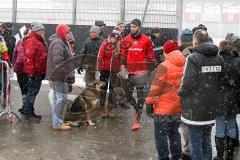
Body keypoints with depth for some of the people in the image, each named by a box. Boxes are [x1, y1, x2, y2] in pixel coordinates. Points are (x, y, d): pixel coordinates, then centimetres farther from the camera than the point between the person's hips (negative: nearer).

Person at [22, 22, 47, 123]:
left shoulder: (39, 41, 18)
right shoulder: (31, 41, -15)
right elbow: (28, 57, -23)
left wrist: (43, 71, 23)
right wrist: (31, 72, -25)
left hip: (39, 72, 10)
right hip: (34, 72, -10)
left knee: (33, 92, 15)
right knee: (32, 92, -7)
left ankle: (31, 112, 25)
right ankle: (27, 115, -3)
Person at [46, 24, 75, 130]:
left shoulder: (61, 42, 20)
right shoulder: (58, 43, -14)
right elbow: (58, 61, -24)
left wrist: (69, 74, 20)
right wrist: (68, 74, -23)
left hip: (57, 76, 11)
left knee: (56, 98, 15)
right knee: (61, 98, -10)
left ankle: (56, 121, 25)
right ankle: (57, 123, -6)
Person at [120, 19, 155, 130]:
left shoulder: (146, 40, -1)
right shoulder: (126, 40, 6)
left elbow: (150, 56, 5)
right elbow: (123, 54, 11)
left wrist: (152, 69, 5)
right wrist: (122, 66, -1)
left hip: (142, 72, -3)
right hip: (129, 72, 3)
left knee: (140, 96, 0)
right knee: (127, 94, 7)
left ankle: (137, 121, 6)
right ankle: (137, 109, 35)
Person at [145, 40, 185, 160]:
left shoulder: (164, 66, -16)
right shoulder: (185, 65, 4)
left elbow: (156, 87, -17)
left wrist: (149, 103, -9)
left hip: (164, 108, -7)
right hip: (179, 107, 7)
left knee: (161, 135, 4)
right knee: (174, 133, 20)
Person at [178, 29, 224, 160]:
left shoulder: (193, 58, -16)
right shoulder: (219, 59, 5)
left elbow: (188, 83, -20)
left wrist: (180, 92, -1)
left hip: (195, 109, -6)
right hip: (212, 109, 6)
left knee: (196, 143, 4)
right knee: (206, 141, 19)